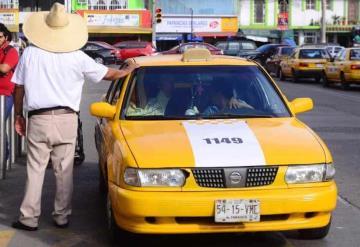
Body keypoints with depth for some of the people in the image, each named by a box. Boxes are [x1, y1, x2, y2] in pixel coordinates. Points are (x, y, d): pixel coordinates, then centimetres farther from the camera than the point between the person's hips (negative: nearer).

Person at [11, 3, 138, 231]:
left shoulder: (30, 53, -1)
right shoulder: (77, 57, -2)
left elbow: (19, 87, 3)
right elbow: (109, 74, 8)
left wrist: (18, 115, 16)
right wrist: (128, 70, 27)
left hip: (38, 119, 0)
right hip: (66, 119, 0)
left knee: (35, 169, 4)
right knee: (64, 170, 8)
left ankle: (29, 218, 6)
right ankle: (62, 216, 13)